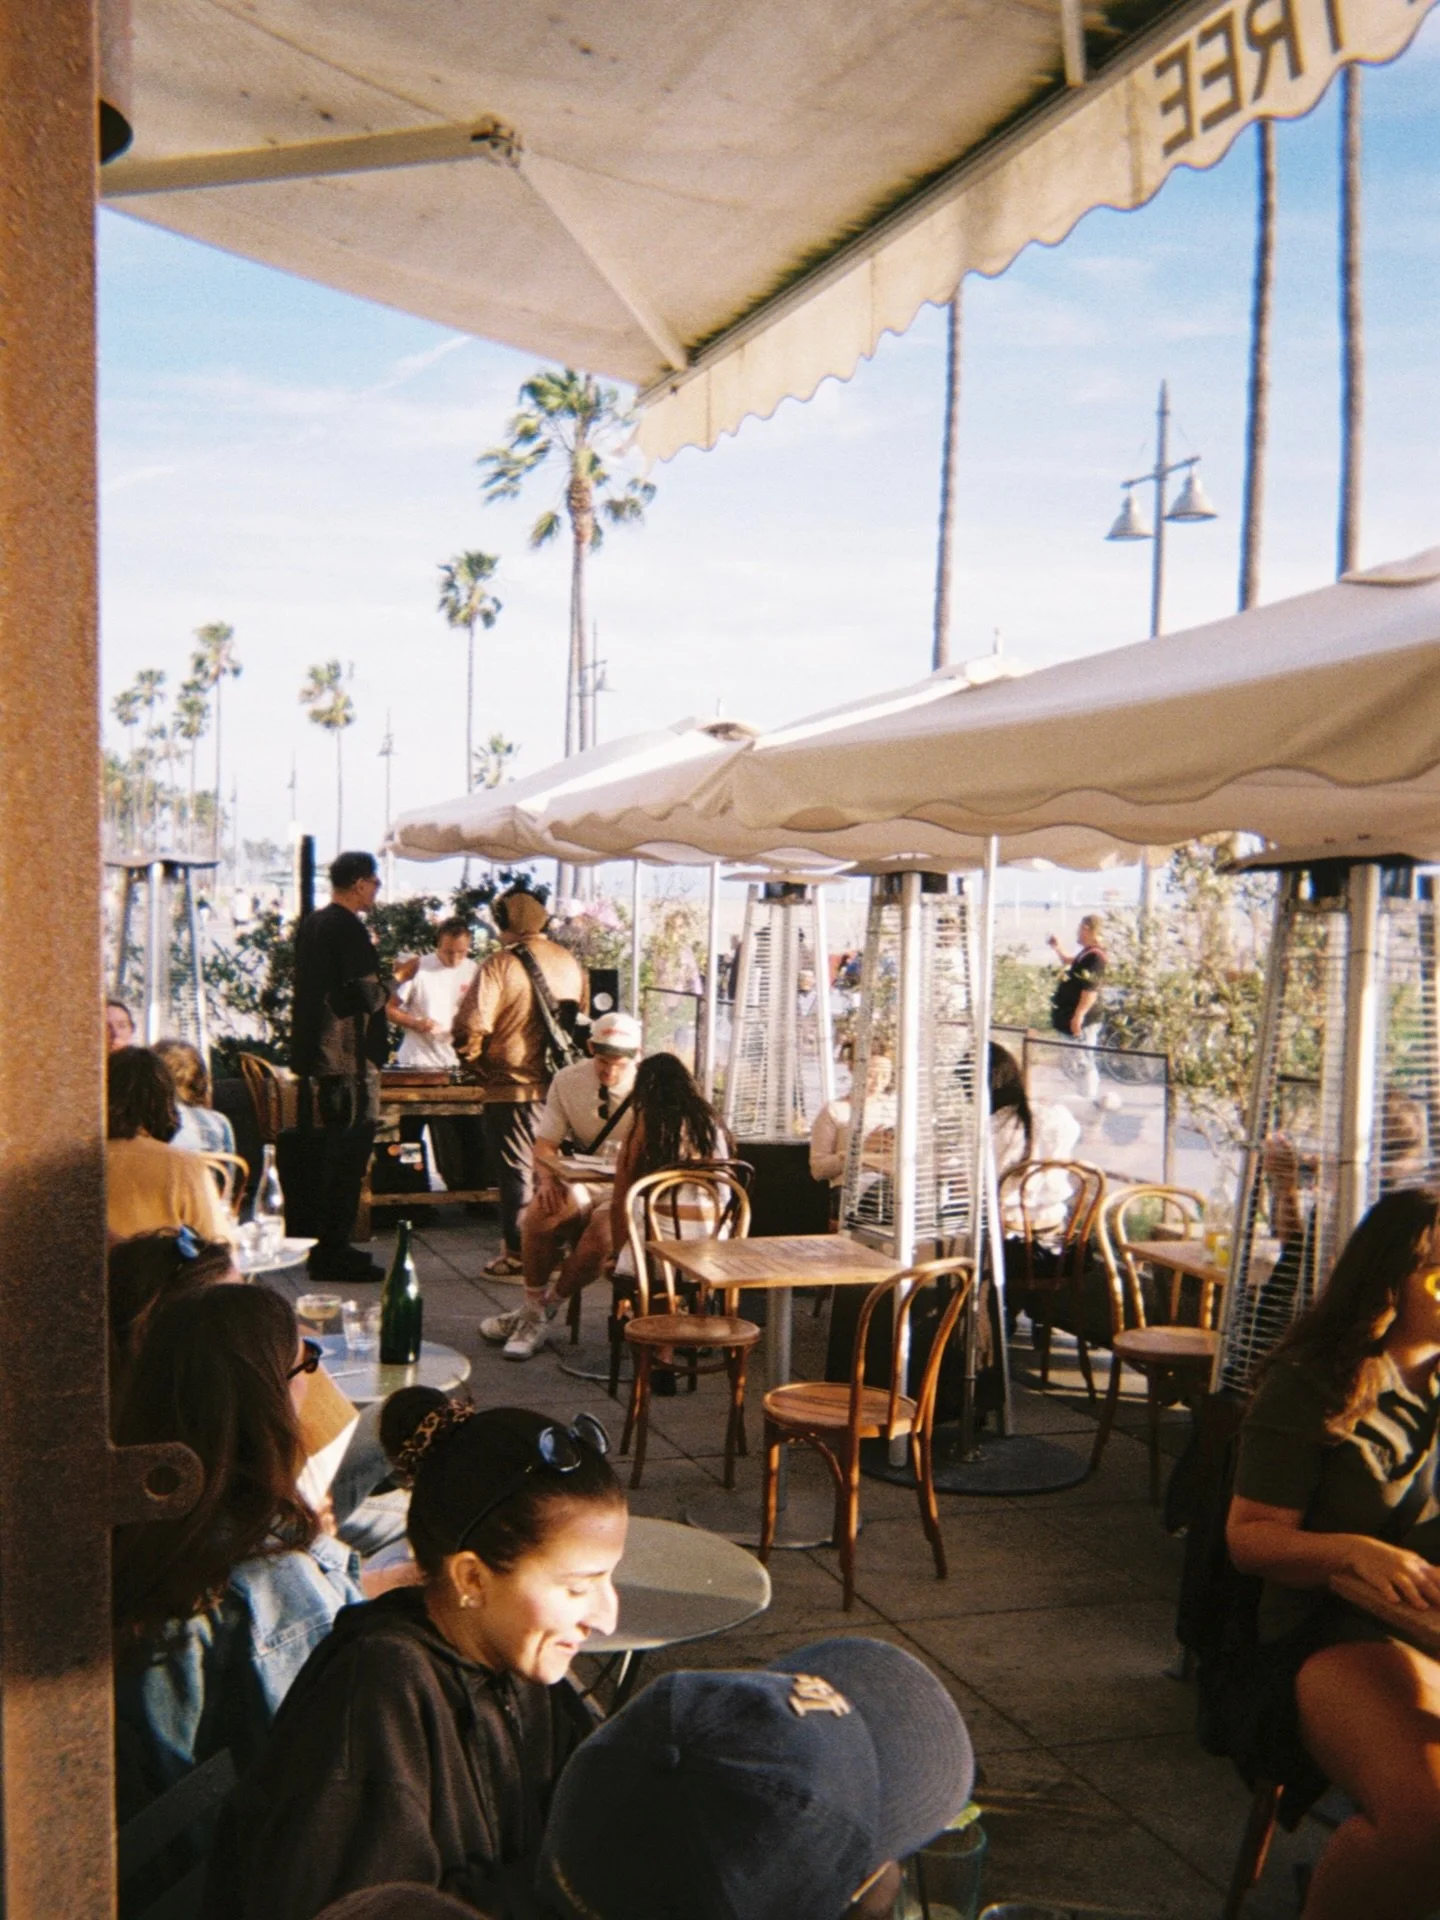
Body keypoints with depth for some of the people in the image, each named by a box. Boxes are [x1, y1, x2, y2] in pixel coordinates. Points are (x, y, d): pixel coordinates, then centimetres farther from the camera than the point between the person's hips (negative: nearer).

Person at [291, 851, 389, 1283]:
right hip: (349, 1056, -10)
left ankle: (328, 1246, 23)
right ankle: (334, 1252, -2)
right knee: (349, 1150, -5)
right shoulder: (348, 928, -16)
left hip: (315, 1051, 10)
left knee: (334, 1148, 17)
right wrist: (391, 985, -1)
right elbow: (368, 995, -21)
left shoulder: (310, 924, 13)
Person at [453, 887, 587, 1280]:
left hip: (513, 1088, -6)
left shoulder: (501, 964, -13)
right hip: (561, 1086, 6)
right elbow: (583, 1018, 16)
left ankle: (518, 1253, 7)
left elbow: (470, 1027, -18)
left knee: (516, 1171, 3)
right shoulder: (570, 962, 6)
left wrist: (478, 1066, -1)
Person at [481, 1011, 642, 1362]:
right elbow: (545, 1142, 3)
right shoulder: (568, 1081, 2)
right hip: (581, 1182, 2)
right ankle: (535, 1304, -11)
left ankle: (539, 1309, -10)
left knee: (602, 1232, -34)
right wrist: (548, 1178, -19)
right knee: (543, 1210, -32)